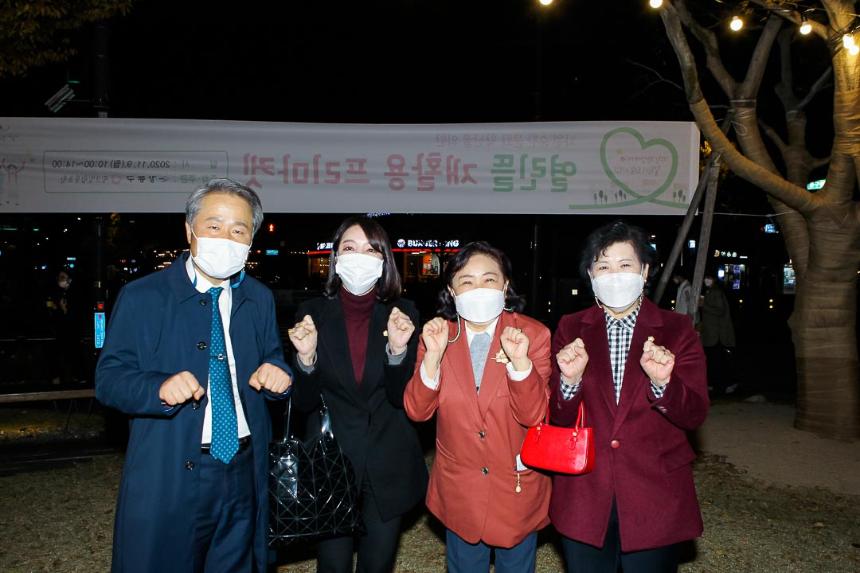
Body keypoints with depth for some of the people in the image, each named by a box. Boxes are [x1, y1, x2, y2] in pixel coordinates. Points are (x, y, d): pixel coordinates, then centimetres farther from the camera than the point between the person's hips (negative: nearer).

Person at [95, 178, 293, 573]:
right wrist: (160, 387, -27)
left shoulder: (260, 299, 7)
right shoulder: (142, 297, -5)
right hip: (167, 478, -3)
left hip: (245, 473, 4)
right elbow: (108, 379, -7)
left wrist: (278, 373, -10)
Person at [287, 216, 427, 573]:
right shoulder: (313, 313, -4)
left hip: (388, 466, 1)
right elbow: (304, 403, -3)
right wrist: (306, 356, -21)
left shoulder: (402, 314, -4)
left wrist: (398, 349, -23)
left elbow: (403, 399, -6)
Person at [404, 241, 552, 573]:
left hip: (518, 489, -1)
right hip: (459, 490, 1)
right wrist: (433, 356, -27)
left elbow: (535, 416, -17)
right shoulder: (437, 334, -6)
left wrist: (520, 361, -32)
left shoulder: (533, 334, -11)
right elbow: (417, 411, -12)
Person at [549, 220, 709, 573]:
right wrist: (570, 379, -22)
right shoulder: (571, 329, 2)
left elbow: (694, 416, -7)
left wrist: (663, 382, -26)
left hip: (654, 496, -1)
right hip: (584, 495, 1)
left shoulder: (676, 330, 0)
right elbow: (560, 417, -2)